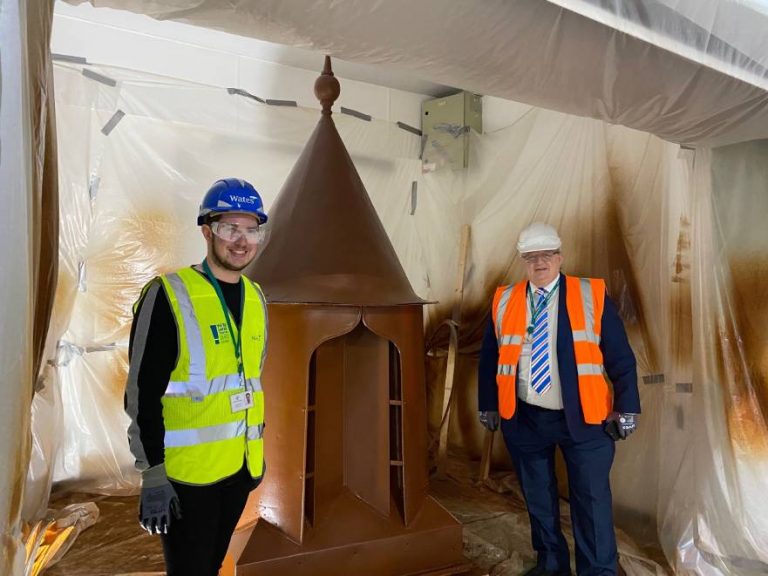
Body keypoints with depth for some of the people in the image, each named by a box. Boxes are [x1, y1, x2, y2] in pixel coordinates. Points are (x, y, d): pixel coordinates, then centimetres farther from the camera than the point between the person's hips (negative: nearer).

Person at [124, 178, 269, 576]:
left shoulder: (256, 298, 6)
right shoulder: (168, 296, -15)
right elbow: (142, 395, -15)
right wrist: (152, 475, -15)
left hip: (240, 466, 6)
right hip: (187, 472, -6)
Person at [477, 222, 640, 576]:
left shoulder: (592, 295, -3)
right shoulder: (504, 301, 3)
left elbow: (621, 358, -2)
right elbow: (488, 359, 9)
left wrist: (625, 408, -5)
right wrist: (488, 406, 8)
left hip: (582, 417, -2)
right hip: (524, 418, 3)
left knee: (592, 500, 6)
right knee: (537, 497, 17)